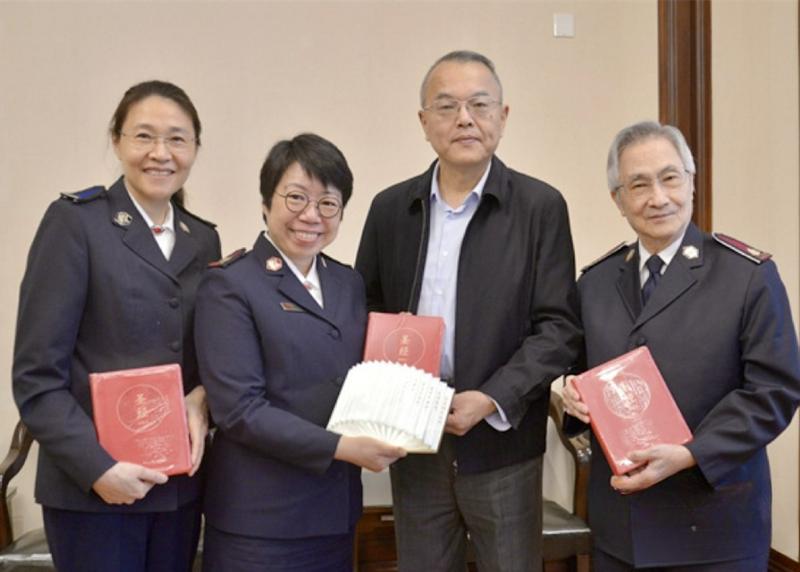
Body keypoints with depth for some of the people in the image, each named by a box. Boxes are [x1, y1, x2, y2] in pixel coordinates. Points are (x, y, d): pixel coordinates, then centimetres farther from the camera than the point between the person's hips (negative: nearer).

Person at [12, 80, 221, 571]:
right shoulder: (75, 222, -6)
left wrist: (202, 403, -6)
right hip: (91, 490, -4)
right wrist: (97, 467, -17)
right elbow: (37, 375, -10)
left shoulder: (204, 239, 9)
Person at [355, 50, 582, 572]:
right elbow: (366, 314, 11)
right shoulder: (390, 209, 5)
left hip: (503, 443, -2)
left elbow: (558, 327, -7)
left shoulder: (541, 207, -4)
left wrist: (492, 400, -17)